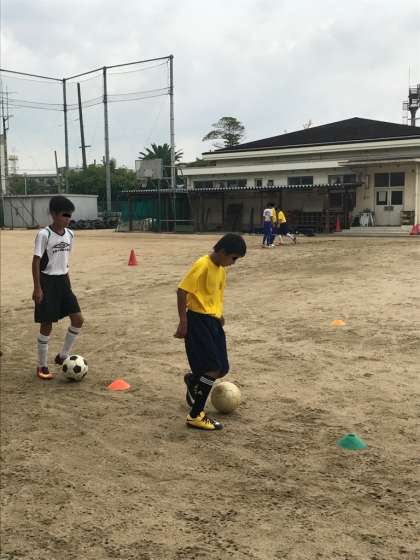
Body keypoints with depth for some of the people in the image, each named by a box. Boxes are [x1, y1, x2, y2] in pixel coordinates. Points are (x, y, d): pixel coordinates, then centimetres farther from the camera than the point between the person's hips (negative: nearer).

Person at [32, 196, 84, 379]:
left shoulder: (70, 234, 5)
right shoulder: (44, 234, -15)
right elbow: (36, 261, -14)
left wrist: (66, 281, 17)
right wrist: (37, 288, -17)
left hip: (63, 280, 7)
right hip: (47, 281, -7)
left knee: (78, 319, 2)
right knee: (47, 325, -1)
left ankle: (63, 356, 20)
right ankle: (42, 366, 14)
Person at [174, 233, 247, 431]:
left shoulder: (221, 269, 10)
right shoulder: (202, 265, -17)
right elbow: (182, 291, -18)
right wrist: (183, 322, -18)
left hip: (213, 321, 8)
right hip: (198, 320, -8)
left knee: (222, 369, 9)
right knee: (213, 368, -13)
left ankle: (193, 380, 39)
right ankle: (195, 416, -3)